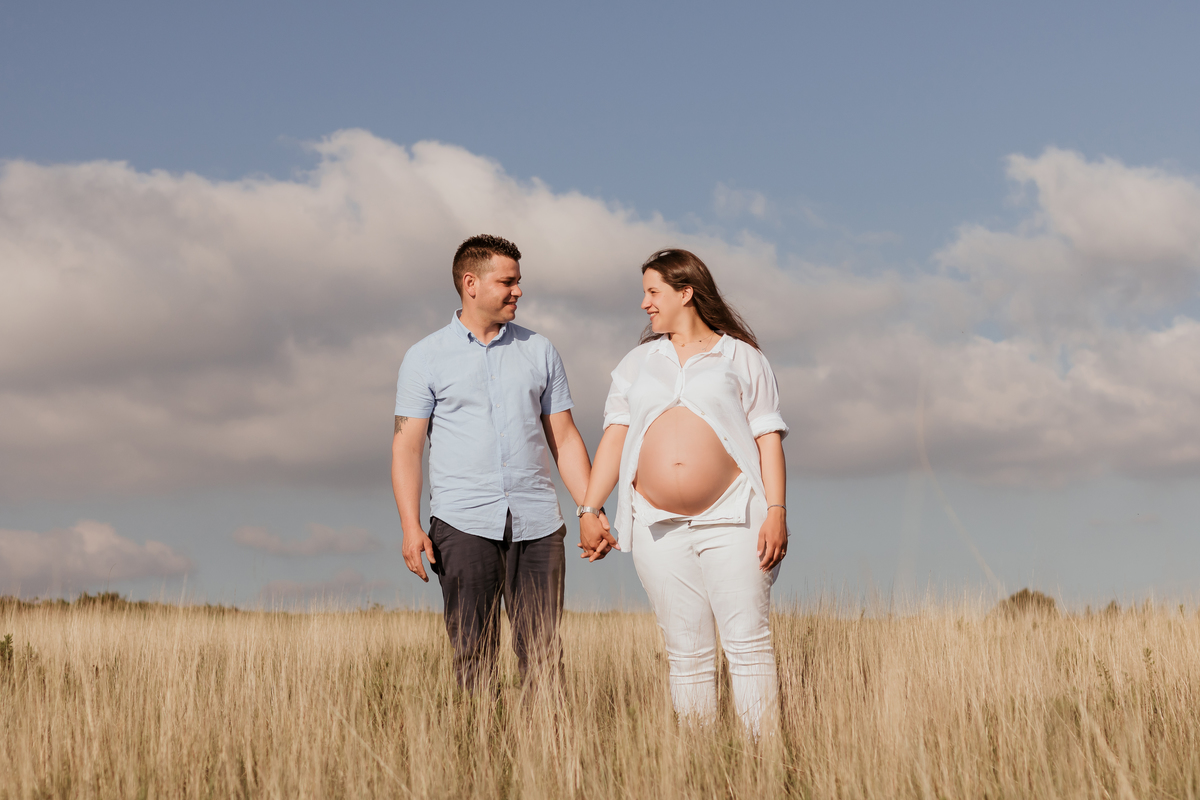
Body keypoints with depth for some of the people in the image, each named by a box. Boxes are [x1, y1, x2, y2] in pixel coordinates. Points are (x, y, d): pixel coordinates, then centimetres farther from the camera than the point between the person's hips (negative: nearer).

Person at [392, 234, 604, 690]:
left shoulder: (539, 351, 14)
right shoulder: (426, 357, 6)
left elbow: (564, 438, 14)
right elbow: (407, 446, 2)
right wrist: (411, 527, -9)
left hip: (537, 524, 2)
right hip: (464, 522, -2)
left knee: (544, 652, -1)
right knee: (473, 655, -4)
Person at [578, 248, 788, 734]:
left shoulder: (741, 357, 9)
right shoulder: (639, 361, 18)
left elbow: (768, 438, 3)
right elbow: (614, 437, 13)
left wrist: (776, 511, -8)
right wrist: (588, 511, 5)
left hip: (731, 520, -3)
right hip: (659, 527, 3)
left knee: (747, 643, -9)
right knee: (687, 655, 3)